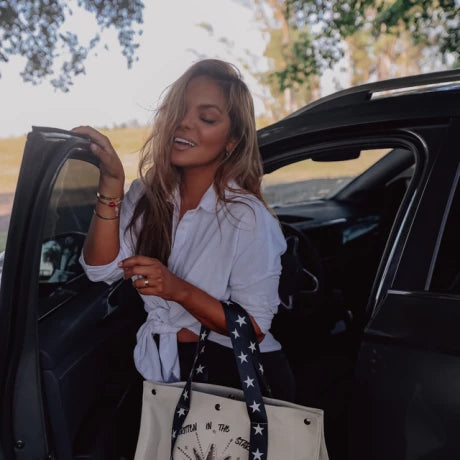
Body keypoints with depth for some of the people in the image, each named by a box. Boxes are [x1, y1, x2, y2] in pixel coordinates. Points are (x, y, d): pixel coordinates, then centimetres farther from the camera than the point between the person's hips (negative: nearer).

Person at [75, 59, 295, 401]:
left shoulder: (247, 218, -20)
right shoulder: (148, 194, -4)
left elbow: (254, 329, -17)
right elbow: (102, 270, -15)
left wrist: (179, 290, -29)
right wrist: (112, 183, -23)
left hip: (239, 382, -4)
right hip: (167, 373, 5)